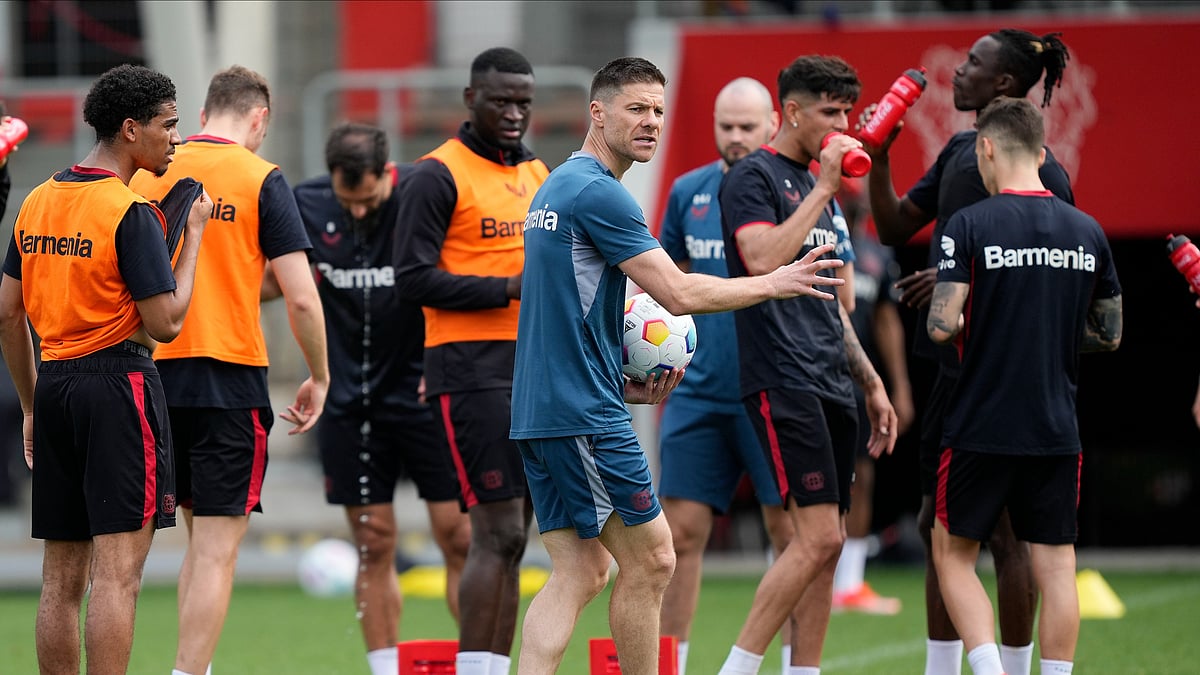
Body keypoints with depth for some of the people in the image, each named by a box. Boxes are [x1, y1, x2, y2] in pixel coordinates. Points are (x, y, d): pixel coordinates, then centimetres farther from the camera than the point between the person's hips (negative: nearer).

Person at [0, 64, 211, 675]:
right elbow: (166, 323, -13)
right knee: (117, 573, -8)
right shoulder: (130, 212, -12)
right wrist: (193, 233, -3)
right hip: (119, 383, -7)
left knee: (61, 578, 10)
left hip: (54, 382, 7)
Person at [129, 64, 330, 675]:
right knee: (217, 551, -3)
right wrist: (319, 379, 4)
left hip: (160, 372, 5)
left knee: (201, 542, 18)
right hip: (231, 379, -5)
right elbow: (301, 298, -9)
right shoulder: (261, 179, -5)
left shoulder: (147, 175, 7)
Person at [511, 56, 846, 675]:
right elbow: (679, 294, -16)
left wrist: (623, 382, 16)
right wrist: (775, 283, -4)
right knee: (649, 559, 1)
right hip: (585, 415, -9)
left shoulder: (556, 188, 17)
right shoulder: (598, 193, -13)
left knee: (580, 571, 6)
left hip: (537, 411, 9)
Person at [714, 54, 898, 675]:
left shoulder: (817, 186, 21)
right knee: (819, 537, -15)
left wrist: (870, 382, 24)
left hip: (830, 385, 9)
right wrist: (823, 188, -17)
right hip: (783, 382, -9)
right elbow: (762, 261, -22)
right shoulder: (753, 177, -5)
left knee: (823, 545, 5)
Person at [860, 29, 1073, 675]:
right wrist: (878, 160, 4)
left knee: (1005, 530, -4)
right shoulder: (959, 149, 14)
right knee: (937, 523, 12)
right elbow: (894, 227, 19)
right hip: (955, 363, 9)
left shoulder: (1036, 168, -12)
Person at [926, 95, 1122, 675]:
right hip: (1058, 431, 3)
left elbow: (942, 325, -16)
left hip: (982, 428, -3)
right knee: (1055, 566, 6)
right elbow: (1110, 334, 12)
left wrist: (977, 325, 6)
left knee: (954, 555, 10)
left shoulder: (970, 225, -10)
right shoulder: (1087, 231, 5)